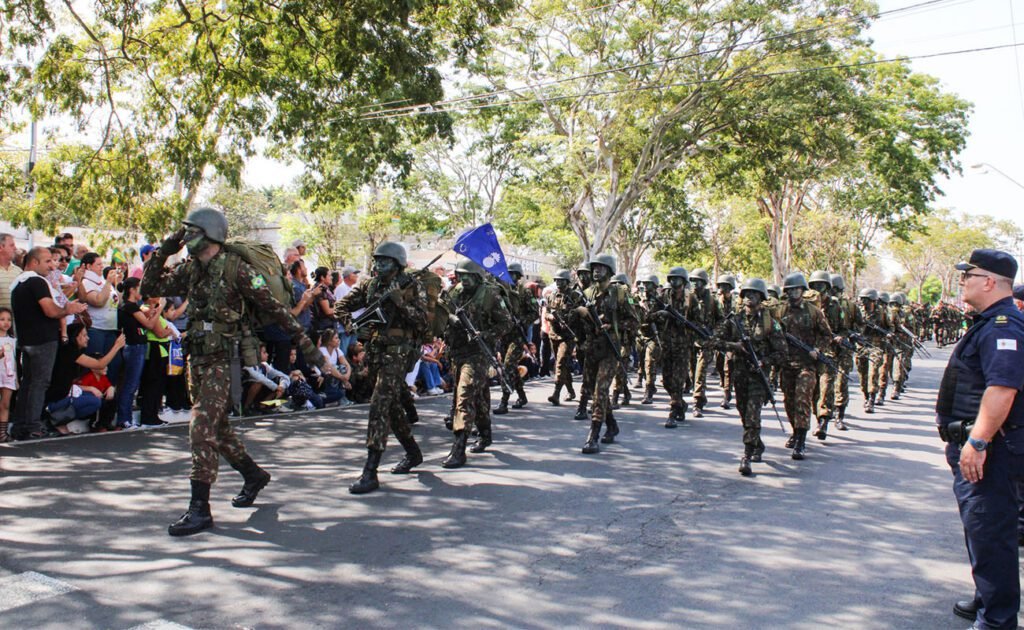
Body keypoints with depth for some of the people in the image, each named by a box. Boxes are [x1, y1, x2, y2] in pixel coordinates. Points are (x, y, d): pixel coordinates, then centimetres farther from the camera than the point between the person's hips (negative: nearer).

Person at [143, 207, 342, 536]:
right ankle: (254, 475, 40)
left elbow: (274, 308, -13)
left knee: (202, 429, -13)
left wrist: (308, 347, -14)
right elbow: (150, 288, 14)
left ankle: (200, 509, -8)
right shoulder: (189, 270, 8)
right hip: (198, 359, 8)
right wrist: (163, 251, 2)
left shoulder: (236, 269, -13)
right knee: (217, 427, 19)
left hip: (224, 361, -8)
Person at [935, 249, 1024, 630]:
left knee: (989, 532, -5)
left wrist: (977, 442, -30)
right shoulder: (991, 323, 15)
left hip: (989, 450, -11)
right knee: (978, 526, 20)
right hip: (973, 444, 11)